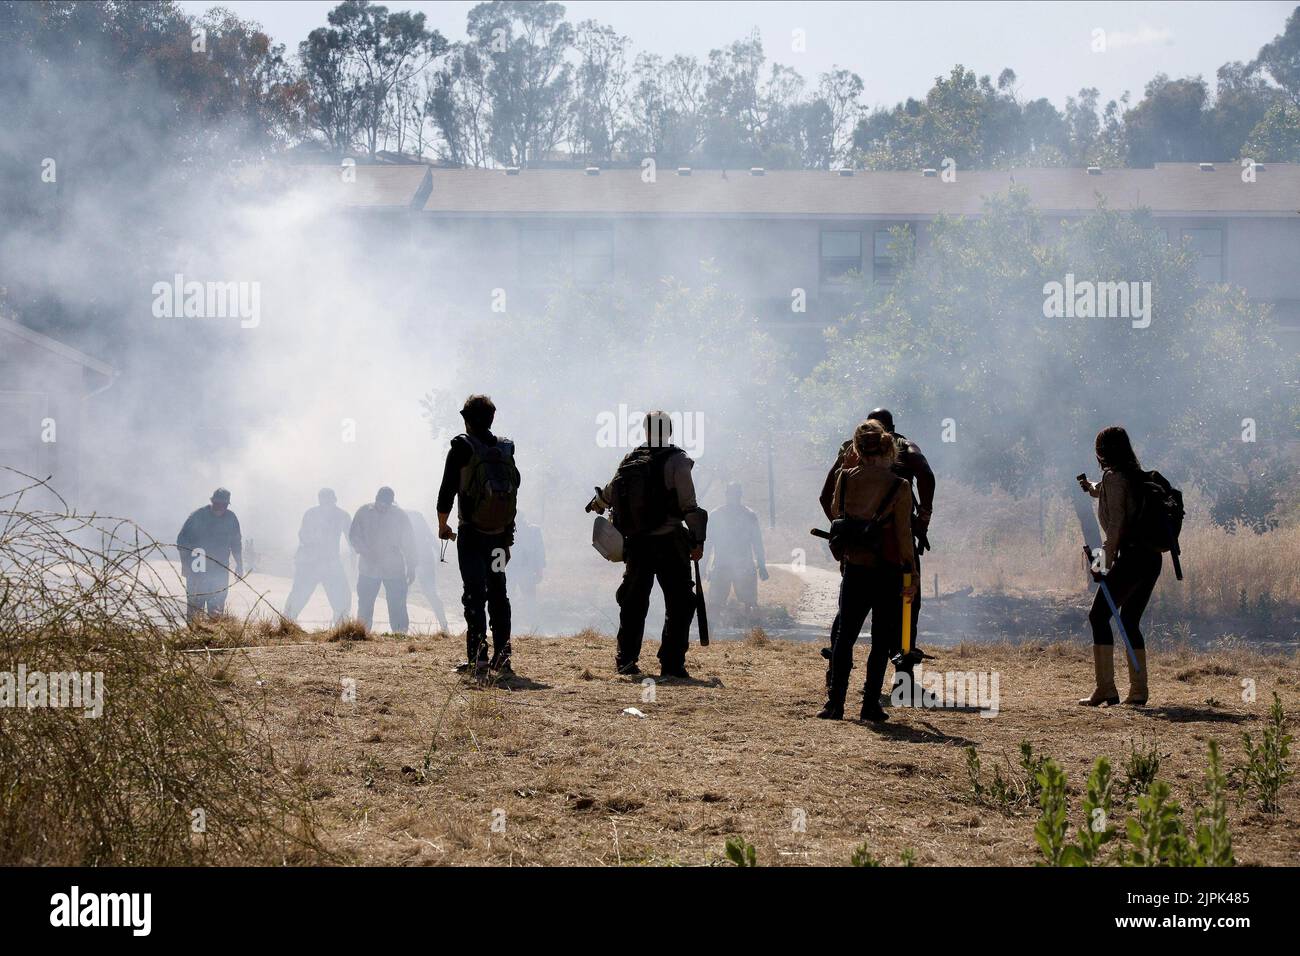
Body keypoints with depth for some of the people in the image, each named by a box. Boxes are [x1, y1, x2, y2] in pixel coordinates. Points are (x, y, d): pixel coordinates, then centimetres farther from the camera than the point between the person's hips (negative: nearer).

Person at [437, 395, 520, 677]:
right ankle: (502, 656, 14)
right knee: (498, 593, 14)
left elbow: (447, 489, -6)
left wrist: (443, 526, 8)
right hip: (501, 534, 4)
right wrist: (508, 530, 16)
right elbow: (514, 487, 7)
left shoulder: (462, 447, -7)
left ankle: (477, 656, -15)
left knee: (474, 594, -4)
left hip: (471, 534, -4)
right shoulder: (506, 448, 5)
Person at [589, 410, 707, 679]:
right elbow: (689, 505, -13)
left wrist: (596, 504, 42)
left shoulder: (630, 459, 6)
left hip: (635, 543, 5)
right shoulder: (676, 461, -9)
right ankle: (671, 663, -4)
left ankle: (626, 661, 13)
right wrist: (697, 540, -5)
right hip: (668, 544, -5)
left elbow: (610, 492, 21)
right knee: (679, 604, 2)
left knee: (633, 603, 14)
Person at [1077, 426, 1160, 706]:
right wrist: (1091, 487, 49)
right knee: (1130, 621, 14)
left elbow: (1116, 522, -15)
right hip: (1152, 558, 9)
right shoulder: (1137, 476, 17)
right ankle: (1138, 691, 11)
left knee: (1099, 615, -4)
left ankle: (1105, 688, -11)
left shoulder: (1113, 477, -7)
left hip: (1131, 557, -8)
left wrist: (1107, 564, -13)